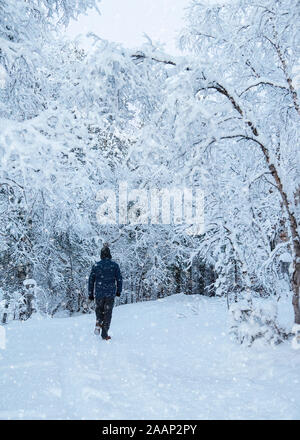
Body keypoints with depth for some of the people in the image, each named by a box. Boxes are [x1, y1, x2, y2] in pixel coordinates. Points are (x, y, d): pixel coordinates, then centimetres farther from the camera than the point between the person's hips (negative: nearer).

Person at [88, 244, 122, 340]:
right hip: (110, 293, -1)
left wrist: (90, 294, 9)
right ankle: (104, 334, 5)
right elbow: (119, 279, 1)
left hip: (99, 293, 1)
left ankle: (98, 323, -1)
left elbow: (91, 280, 2)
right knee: (108, 312, 6)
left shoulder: (96, 265, 0)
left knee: (99, 310, 23)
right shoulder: (114, 265, -2)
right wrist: (118, 291, 13)